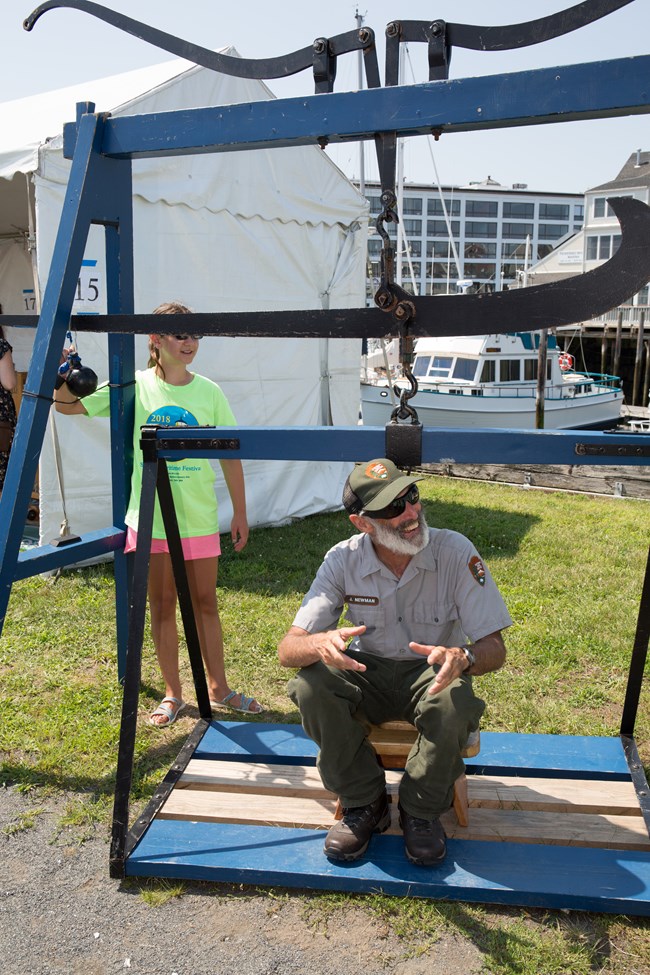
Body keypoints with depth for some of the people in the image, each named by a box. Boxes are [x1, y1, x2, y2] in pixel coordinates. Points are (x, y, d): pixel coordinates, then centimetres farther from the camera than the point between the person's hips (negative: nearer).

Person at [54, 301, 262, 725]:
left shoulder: (209, 392, -2)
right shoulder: (134, 387, -3)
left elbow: (231, 455, 2)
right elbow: (67, 404, 2)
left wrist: (240, 513, 1)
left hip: (199, 516, 1)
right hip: (151, 515, 0)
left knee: (205, 601, 11)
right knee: (163, 603, 9)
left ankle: (218, 688, 26)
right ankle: (173, 694, 23)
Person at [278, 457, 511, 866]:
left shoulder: (456, 551, -18)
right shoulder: (344, 560, -14)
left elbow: (495, 648, -16)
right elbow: (288, 649, -17)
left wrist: (463, 658, -42)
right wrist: (321, 644, -42)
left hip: (432, 672, -1)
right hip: (366, 674, 2)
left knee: (455, 702, -35)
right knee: (310, 687, -28)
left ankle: (422, 812, -6)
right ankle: (365, 803, -5)